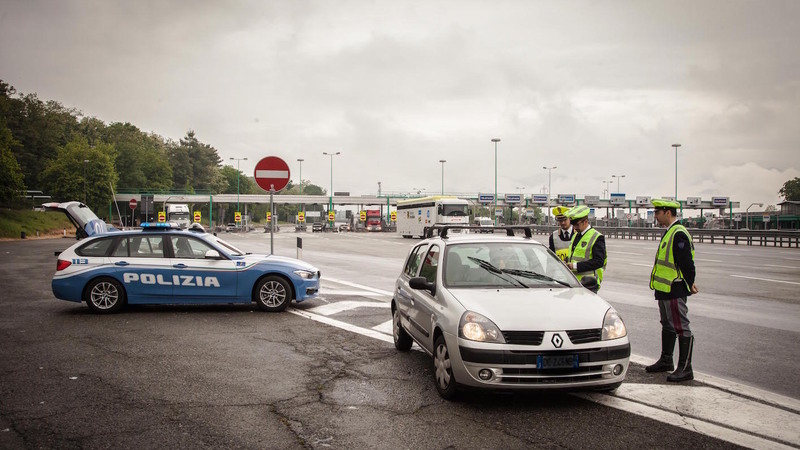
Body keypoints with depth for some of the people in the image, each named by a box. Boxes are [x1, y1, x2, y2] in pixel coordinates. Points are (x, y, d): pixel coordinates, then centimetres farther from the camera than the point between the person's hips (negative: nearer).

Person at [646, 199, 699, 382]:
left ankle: (685, 369, 0)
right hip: (665, 289, 11)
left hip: (675, 290, -11)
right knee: (668, 325, 20)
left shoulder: (679, 233, -19)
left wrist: (689, 284, -16)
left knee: (681, 328, -5)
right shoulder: (670, 232, 14)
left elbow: (686, 262, -22)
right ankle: (666, 360, 32)